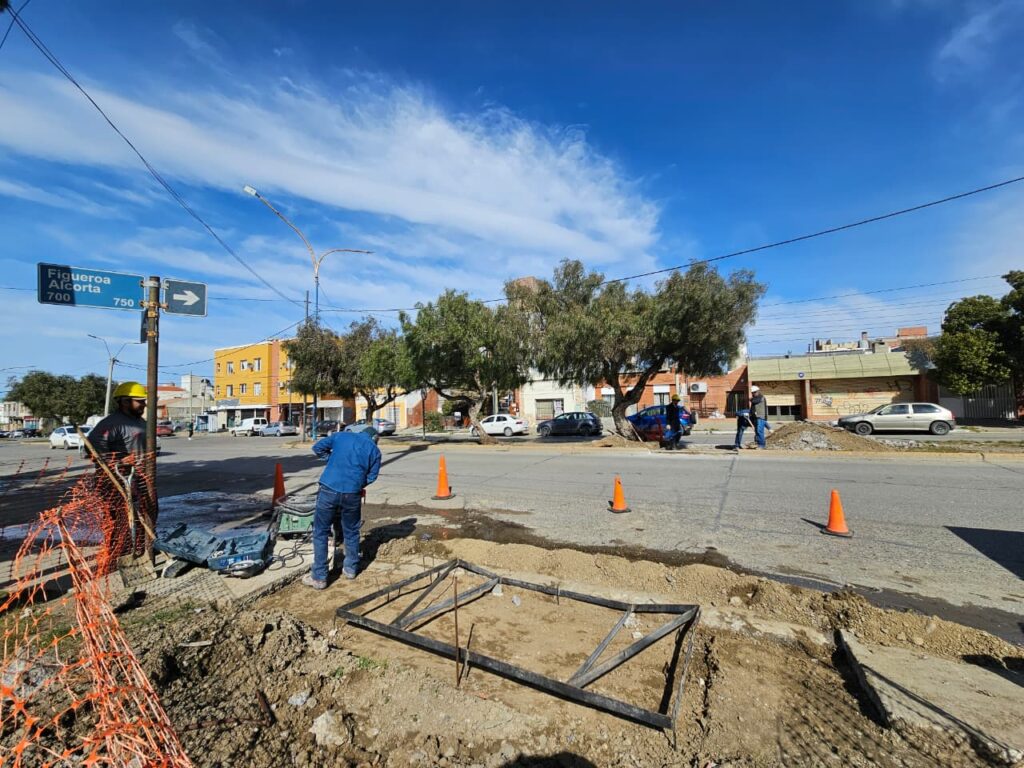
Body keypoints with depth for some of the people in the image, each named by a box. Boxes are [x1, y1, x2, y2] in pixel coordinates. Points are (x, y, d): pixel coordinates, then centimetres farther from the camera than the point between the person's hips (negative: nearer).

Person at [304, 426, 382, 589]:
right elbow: (372, 476, 8)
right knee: (351, 533, 20)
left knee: (320, 533, 11)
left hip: (329, 490, 0)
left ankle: (319, 577, 15)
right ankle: (350, 569, 33)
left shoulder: (340, 436, 14)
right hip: (352, 494, 1)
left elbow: (317, 447, 11)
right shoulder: (374, 450, 10)